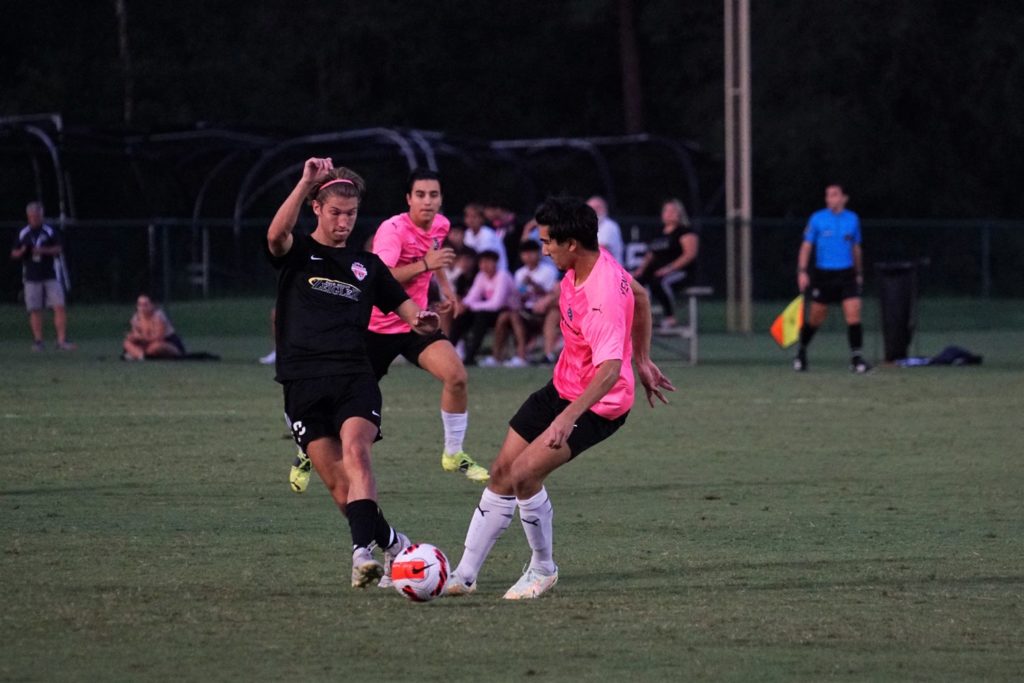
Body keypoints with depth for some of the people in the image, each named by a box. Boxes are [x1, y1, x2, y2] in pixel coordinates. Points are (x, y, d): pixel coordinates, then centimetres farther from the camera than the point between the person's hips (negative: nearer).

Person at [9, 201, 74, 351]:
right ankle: (38, 340, 11)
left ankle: (62, 340, -10)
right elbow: (14, 254, 11)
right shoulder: (23, 234, 9)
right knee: (35, 310, 2)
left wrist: (43, 250, -22)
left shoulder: (50, 232, 3)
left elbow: (59, 249, -6)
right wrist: (22, 252, -12)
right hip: (32, 277, 2)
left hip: (51, 276, -2)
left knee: (59, 307, -11)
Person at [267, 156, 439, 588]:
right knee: (336, 483, -4)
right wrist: (307, 183, -23)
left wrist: (421, 321, -6)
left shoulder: (366, 265, 18)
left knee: (355, 454, -25)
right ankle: (392, 543, 16)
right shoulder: (297, 254, 8)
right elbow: (276, 235, -16)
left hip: (354, 378, 1)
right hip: (304, 385, -1)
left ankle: (363, 552, -36)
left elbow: (404, 306, 18)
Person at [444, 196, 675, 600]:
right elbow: (640, 296, 13)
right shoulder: (582, 266, -5)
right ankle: (464, 575, 14)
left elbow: (610, 370, -42)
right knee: (501, 472, 7)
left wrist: (568, 417, -52)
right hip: (562, 386, 10)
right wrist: (643, 360, 19)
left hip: (598, 405, -10)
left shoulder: (603, 297, -32)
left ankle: (542, 570, 4)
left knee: (523, 474, -20)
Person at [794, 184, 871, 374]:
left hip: (846, 274, 1)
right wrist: (802, 271, -10)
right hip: (823, 273, -1)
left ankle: (856, 358, -10)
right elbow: (806, 246, 0)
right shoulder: (817, 219, -1)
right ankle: (801, 352, 28)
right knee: (816, 317, 5)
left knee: (854, 314, -12)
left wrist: (859, 273, 19)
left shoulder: (852, 219, 6)